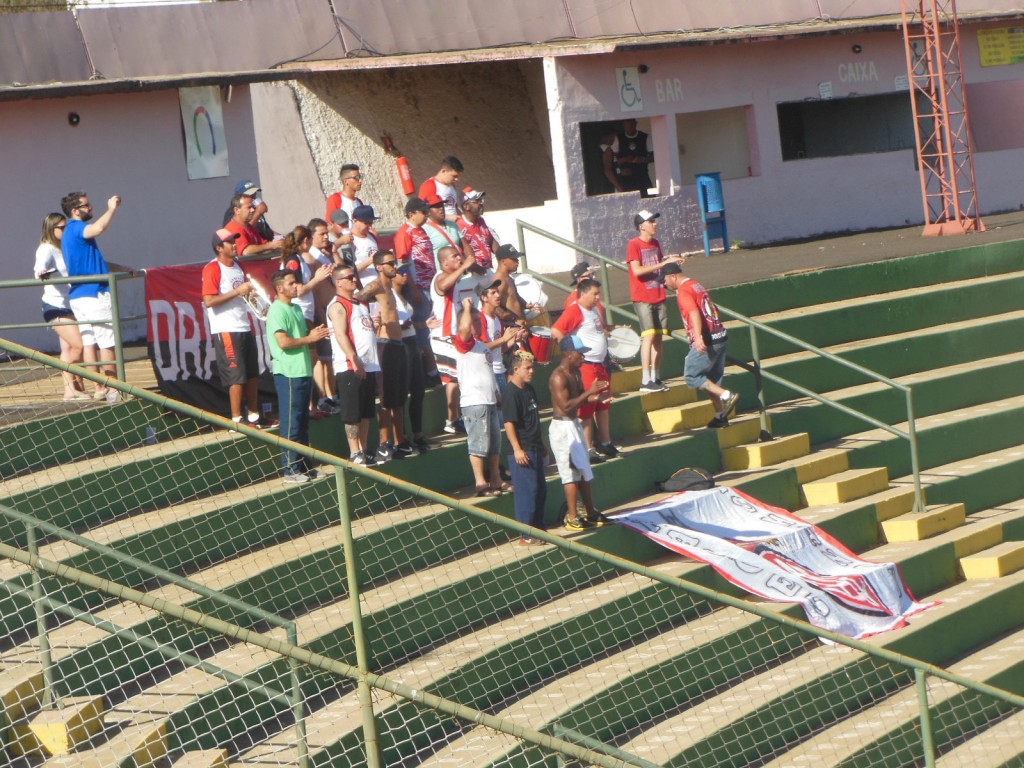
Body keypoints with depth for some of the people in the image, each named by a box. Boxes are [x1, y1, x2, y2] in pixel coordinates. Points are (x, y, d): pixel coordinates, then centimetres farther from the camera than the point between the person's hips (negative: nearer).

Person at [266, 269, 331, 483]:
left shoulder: (296, 308, 17)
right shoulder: (277, 311, -13)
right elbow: (283, 342, -22)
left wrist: (314, 334, 7)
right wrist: (310, 338, -12)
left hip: (303, 371, 10)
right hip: (289, 374, -10)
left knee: (303, 422, 14)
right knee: (291, 423, -5)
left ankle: (304, 466, 22)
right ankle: (290, 469, -1)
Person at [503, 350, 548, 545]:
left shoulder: (529, 389, 13)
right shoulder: (511, 393, -15)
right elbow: (509, 423, -19)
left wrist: (541, 445, 24)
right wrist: (517, 449, -23)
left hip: (535, 448, 9)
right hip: (522, 451, -9)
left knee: (541, 489, 14)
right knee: (526, 491, -6)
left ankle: (539, 529, 25)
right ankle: (526, 536, -1)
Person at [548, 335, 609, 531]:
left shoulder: (575, 372, 10)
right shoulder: (559, 377, -20)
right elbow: (565, 406, -26)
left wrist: (595, 396, 0)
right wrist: (589, 392, -25)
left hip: (574, 425, 10)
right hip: (562, 427, -10)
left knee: (584, 471, 15)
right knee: (572, 472, -7)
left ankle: (591, 514, 23)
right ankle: (572, 518, -2)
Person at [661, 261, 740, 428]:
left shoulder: (683, 291, -11)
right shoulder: (697, 286, 18)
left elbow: (694, 313, -27)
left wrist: (698, 337, -40)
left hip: (706, 341, -9)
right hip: (721, 337, 9)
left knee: (691, 375, -2)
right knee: (713, 380, 15)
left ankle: (727, 396, -12)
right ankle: (721, 416, 14)